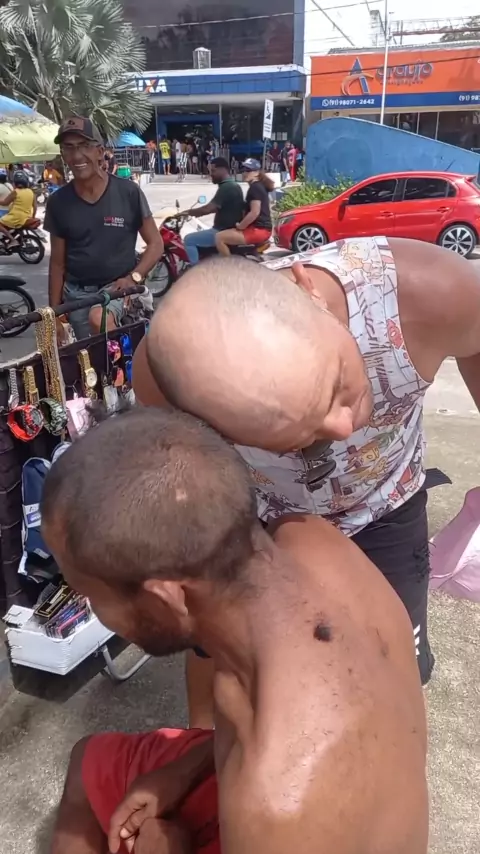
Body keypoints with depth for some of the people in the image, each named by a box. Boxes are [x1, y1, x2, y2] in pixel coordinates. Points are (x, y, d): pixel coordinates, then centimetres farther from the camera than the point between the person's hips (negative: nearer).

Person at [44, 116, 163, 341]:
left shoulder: (128, 192, -6)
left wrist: (134, 277, -17)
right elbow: (57, 262, 6)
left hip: (118, 286, -3)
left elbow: (156, 244, -1)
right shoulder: (58, 202, 1)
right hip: (76, 293, 4)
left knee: (98, 318, -34)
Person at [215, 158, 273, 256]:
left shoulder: (254, 188, -13)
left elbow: (255, 212, -23)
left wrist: (240, 226, -14)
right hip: (261, 228, 11)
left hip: (257, 229, -11)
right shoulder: (260, 186, 19)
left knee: (219, 238, -18)